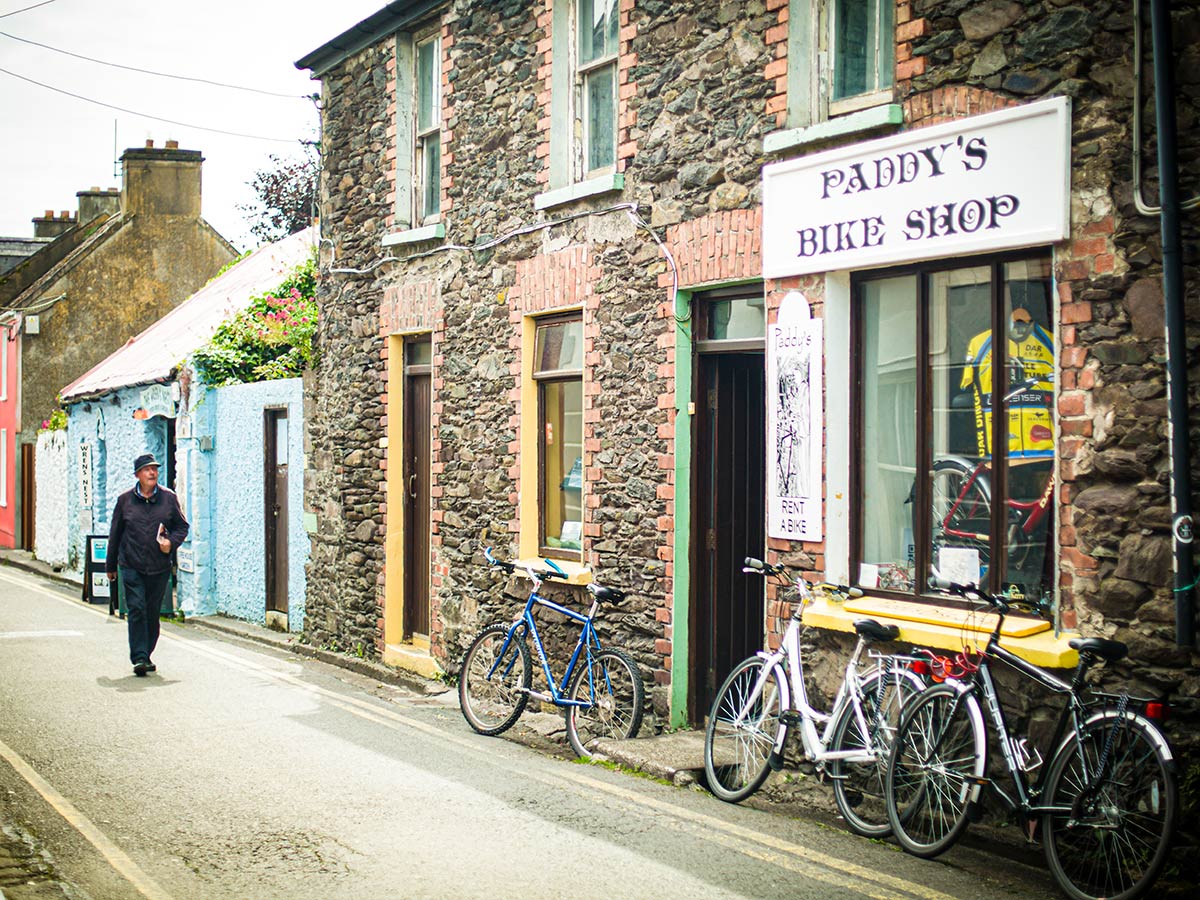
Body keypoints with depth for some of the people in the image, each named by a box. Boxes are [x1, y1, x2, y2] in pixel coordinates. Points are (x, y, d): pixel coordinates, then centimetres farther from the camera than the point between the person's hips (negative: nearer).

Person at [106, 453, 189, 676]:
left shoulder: (169, 498, 5)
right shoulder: (125, 500, 4)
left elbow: (182, 526, 14)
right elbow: (115, 534, 11)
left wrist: (171, 541, -8)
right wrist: (111, 566, 15)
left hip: (159, 567, 1)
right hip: (131, 567, -1)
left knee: (153, 613, 8)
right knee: (136, 610, -10)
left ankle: (145, 655, 22)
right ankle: (139, 657, -10)